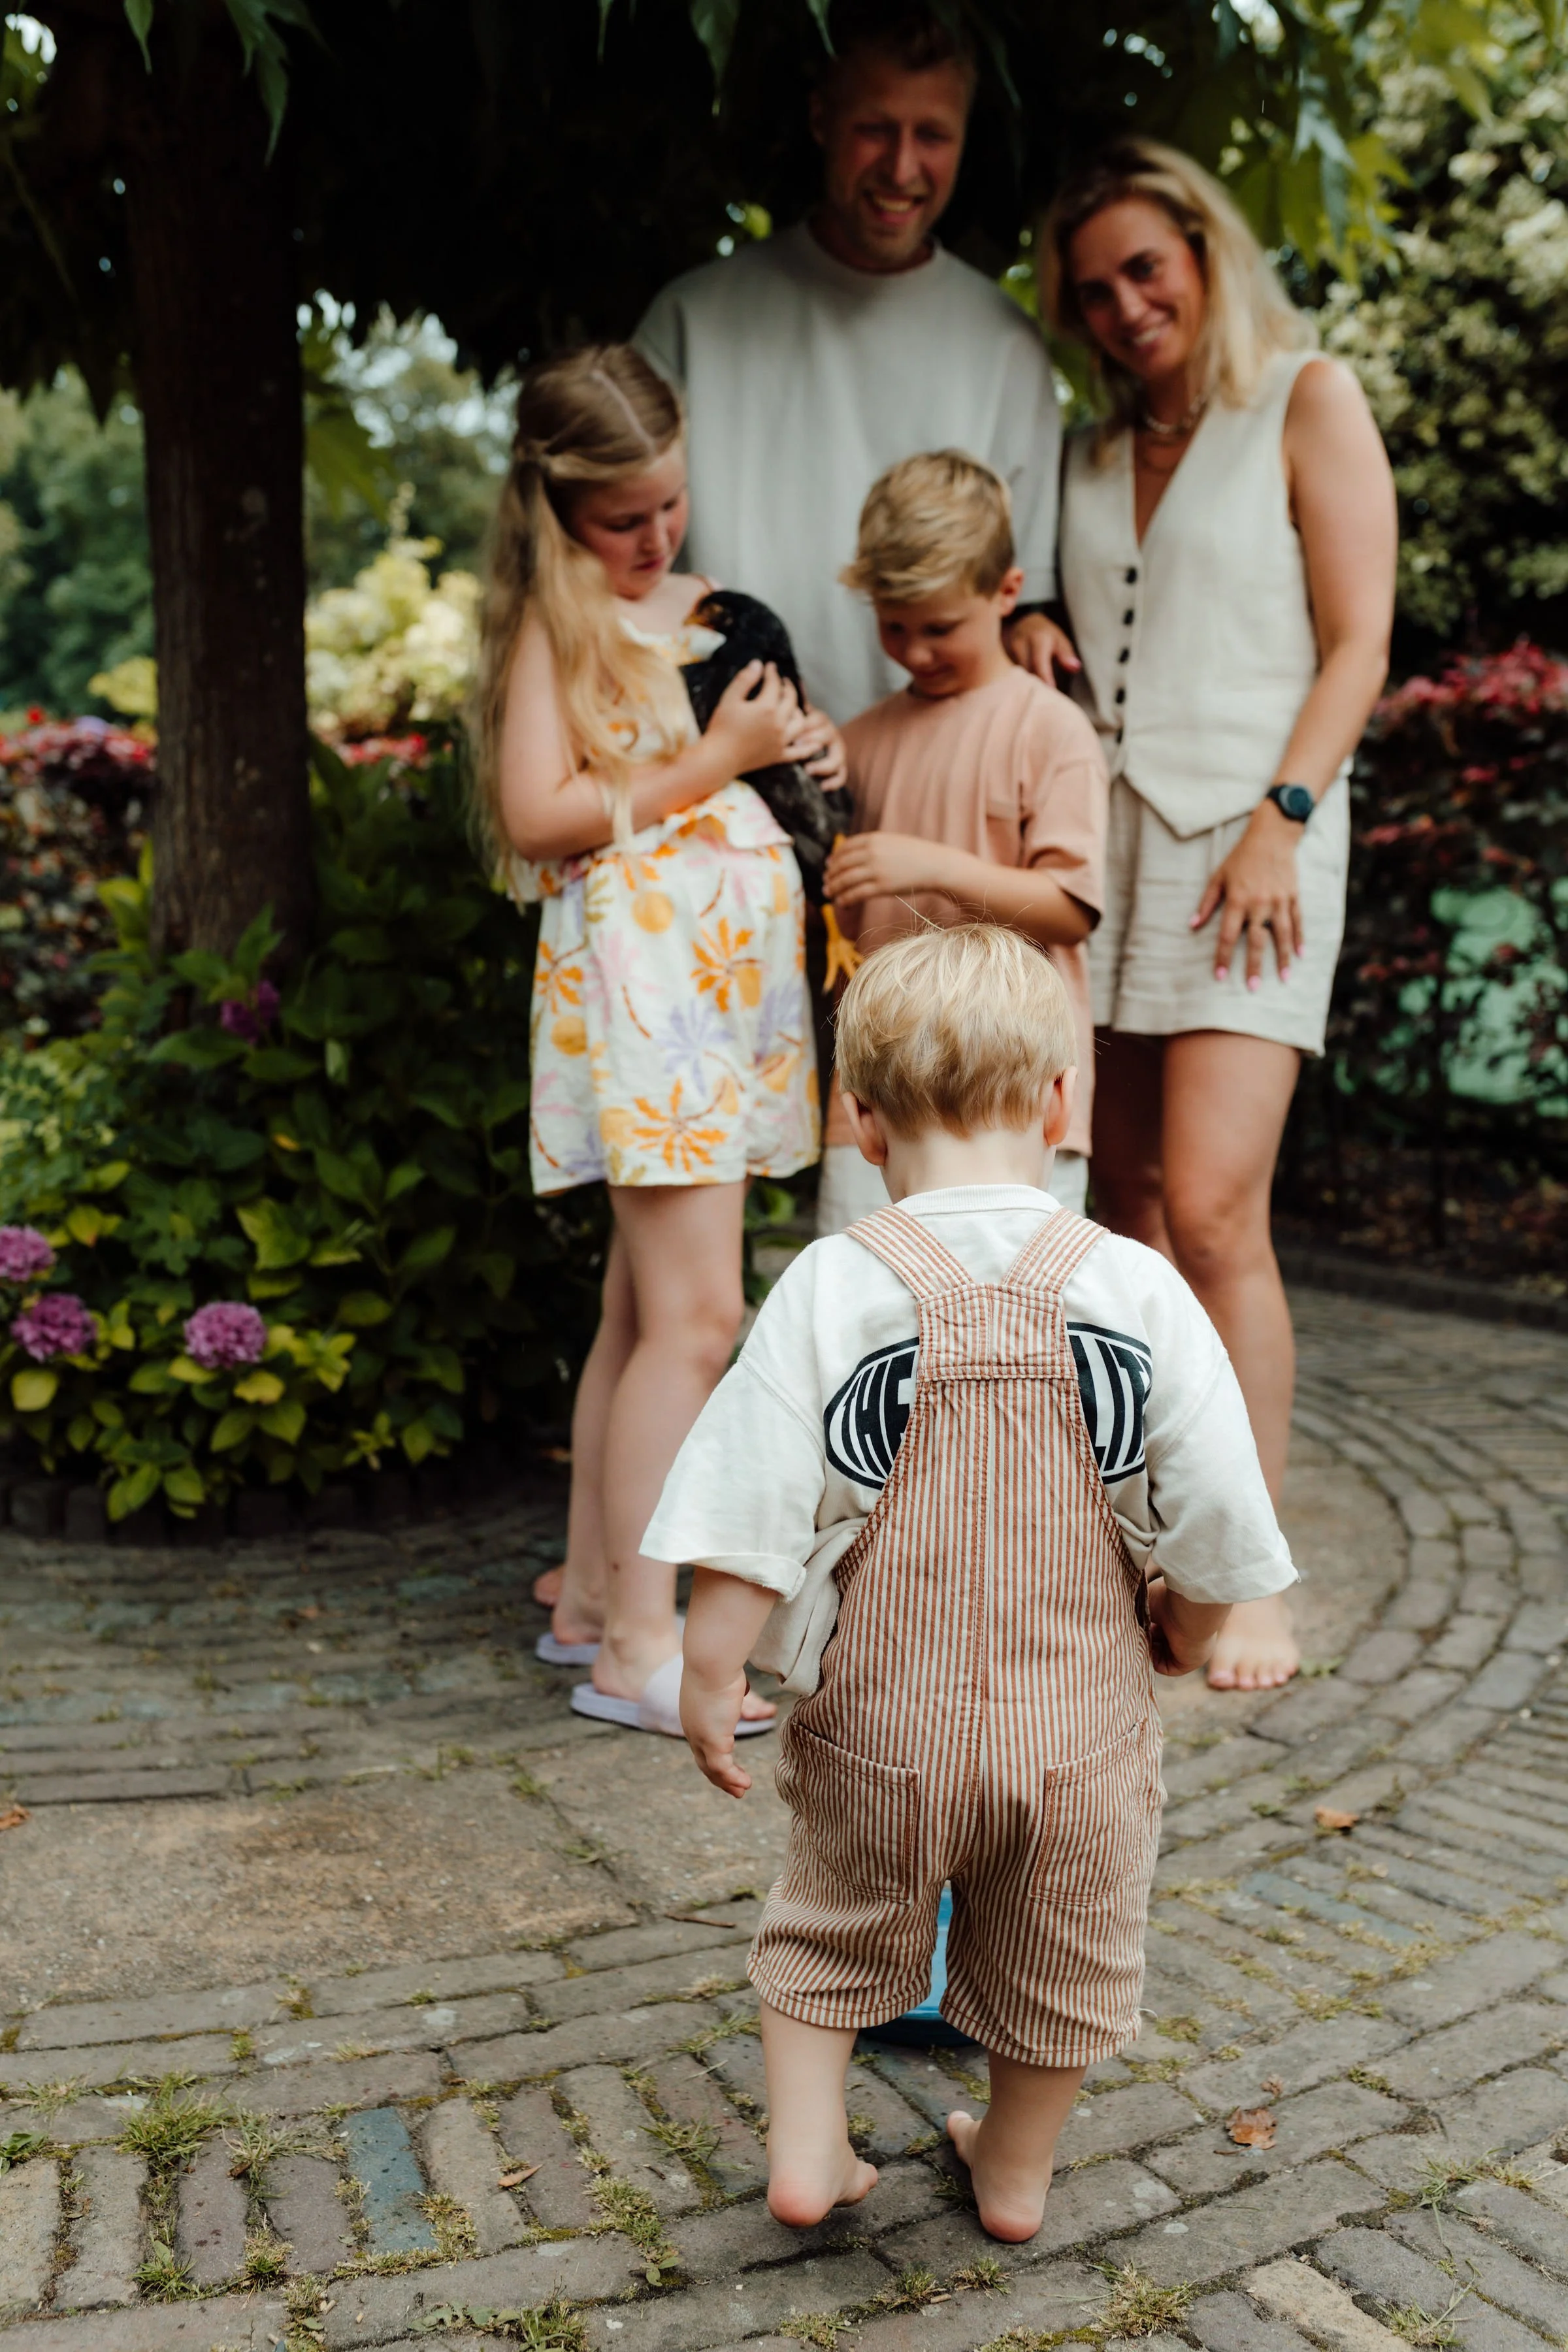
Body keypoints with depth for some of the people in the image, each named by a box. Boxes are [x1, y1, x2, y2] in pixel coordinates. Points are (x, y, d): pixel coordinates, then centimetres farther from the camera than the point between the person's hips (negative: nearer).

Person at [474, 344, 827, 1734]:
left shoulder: (690, 600, 19)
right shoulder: (558, 616, -5)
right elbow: (538, 811, -16)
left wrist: (788, 744, 10)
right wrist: (715, 760, -13)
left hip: (728, 969, 8)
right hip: (638, 975, -8)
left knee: (644, 1308, 11)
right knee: (695, 1316, -12)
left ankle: (594, 1596, 21)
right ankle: (637, 1646, -6)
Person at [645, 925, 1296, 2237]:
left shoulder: (832, 1289, -13)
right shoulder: (1139, 1290, -13)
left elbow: (752, 1513, -12)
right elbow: (1218, 1526, -8)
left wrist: (710, 1677, -1)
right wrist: (1183, 1633, 11)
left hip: (886, 1720, 0)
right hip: (1080, 1721, 1)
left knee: (836, 1927, 25)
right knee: (1060, 1958, 24)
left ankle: (806, 2154, 30)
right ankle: (1016, 2170, 41)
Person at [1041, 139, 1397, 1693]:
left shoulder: (1307, 403, 4)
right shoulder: (1096, 455, 21)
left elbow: (1356, 644, -3)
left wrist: (1283, 817, -14)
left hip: (1244, 839, -6)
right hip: (1100, 836, 6)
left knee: (1212, 1209, -14)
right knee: (1129, 1200, 4)